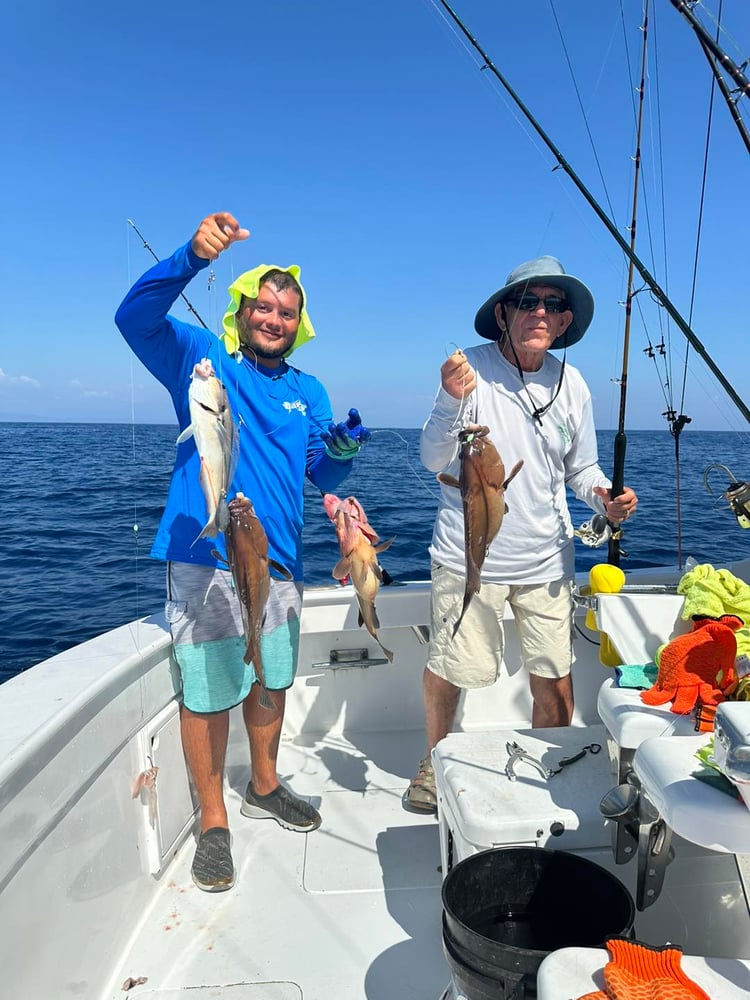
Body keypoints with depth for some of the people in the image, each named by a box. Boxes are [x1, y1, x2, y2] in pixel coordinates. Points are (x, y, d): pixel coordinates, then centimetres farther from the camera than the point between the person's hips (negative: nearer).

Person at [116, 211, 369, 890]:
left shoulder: (308, 391, 13)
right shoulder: (201, 357, 0)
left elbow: (322, 474, 9)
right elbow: (135, 316, -17)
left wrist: (345, 450, -13)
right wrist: (194, 255, -31)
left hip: (279, 560, 5)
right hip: (206, 559, -5)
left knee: (272, 680, 17)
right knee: (207, 691, 1)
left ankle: (265, 788, 39)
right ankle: (213, 822, 21)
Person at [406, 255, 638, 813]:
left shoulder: (571, 384, 3)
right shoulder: (471, 368, -10)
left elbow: (581, 468, 12)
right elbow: (433, 461, -12)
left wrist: (605, 497, -9)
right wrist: (450, 401, -29)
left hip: (547, 561, 3)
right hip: (469, 557, -3)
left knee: (556, 685, 8)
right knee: (447, 672, 10)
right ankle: (434, 761, 39)